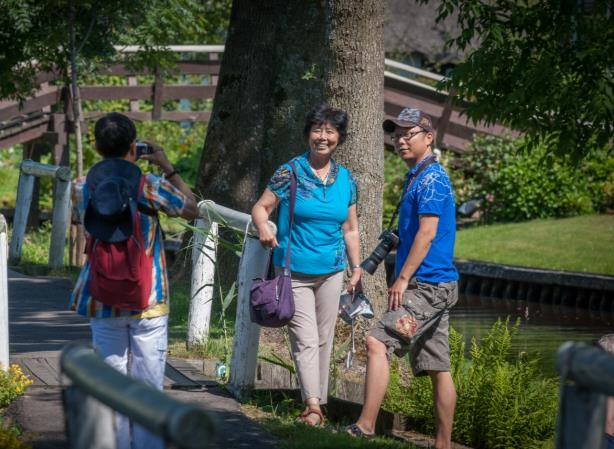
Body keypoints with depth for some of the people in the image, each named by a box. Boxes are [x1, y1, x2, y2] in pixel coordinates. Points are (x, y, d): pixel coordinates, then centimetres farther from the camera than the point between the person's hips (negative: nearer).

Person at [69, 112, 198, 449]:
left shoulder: (83, 188, -1)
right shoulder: (149, 185, -10)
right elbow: (192, 209, 6)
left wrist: (113, 165, 20)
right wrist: (168, 168, 13)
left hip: (103, 301, 3)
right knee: (148, 386, 3)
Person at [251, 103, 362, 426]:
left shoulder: (346, 179, 7)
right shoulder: (290, 173, -5)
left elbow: (350, 230, 13)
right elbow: (260, 207, -3)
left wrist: (356, 269, 8)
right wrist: (263, 228, -24)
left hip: (331, 272, 4)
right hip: (294, 271, -4)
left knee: (323, 340, 10)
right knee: (305, 340, -13)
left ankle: (319, 403, 19)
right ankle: (312, 405, -19)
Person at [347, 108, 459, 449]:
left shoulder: (431, 178, -11)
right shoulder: (419, 178, 20)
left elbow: (428, 232, -19)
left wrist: (403, 278, -20)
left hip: (428, 285, -10)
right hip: (432, 286, 10)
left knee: (377, 343, -20)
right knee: (437, 368, 9)